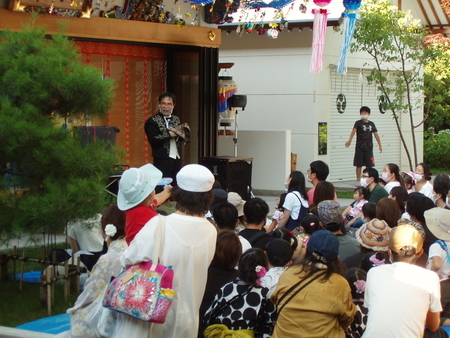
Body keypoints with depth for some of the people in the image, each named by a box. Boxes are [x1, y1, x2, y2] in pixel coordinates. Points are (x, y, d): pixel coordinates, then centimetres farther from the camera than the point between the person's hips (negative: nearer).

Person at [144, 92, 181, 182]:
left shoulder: (176, 119, 14)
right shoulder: (152, 121, -6)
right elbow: (153, 140, -18)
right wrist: (169, 134, -21)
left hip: (176, 159, 6)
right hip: (162, 161, -6)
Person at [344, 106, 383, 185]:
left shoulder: (371, 124, 10)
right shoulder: (358, 123, -3)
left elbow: (376, 134, 10)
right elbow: (353, 131, -19)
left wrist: (380, 145, 3)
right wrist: (349, 140, -36)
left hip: (369, 148, 3)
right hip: (359, 148, -3)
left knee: (369, 165, 5)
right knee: (359, 165, 0)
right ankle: (358, 181, 7)